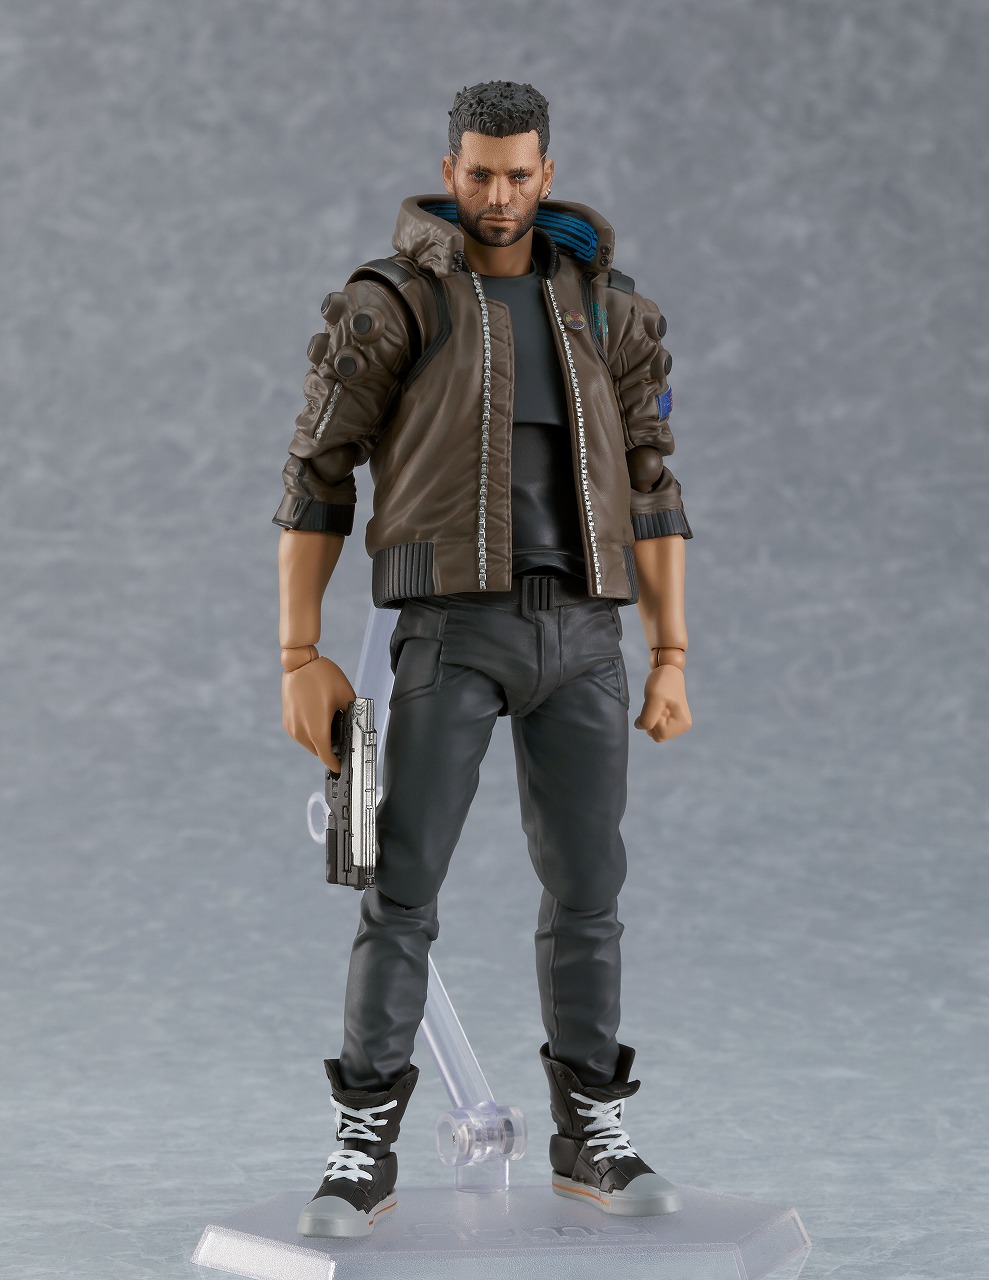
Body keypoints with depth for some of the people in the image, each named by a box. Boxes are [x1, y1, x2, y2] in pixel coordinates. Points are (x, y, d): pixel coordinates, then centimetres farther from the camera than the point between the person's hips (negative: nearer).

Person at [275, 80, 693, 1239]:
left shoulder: (608, 312, 11)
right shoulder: (388, 306, 0)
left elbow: (650, 494, 11)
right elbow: (315, 481, 0)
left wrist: (673, 661, 5)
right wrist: (299, 661, -6)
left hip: (580, 635, 3)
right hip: (453, 631, -3)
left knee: (585, 890, 6)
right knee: (403, 889, -9)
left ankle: (592, 1142, 17)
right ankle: (363, 1156, -2)